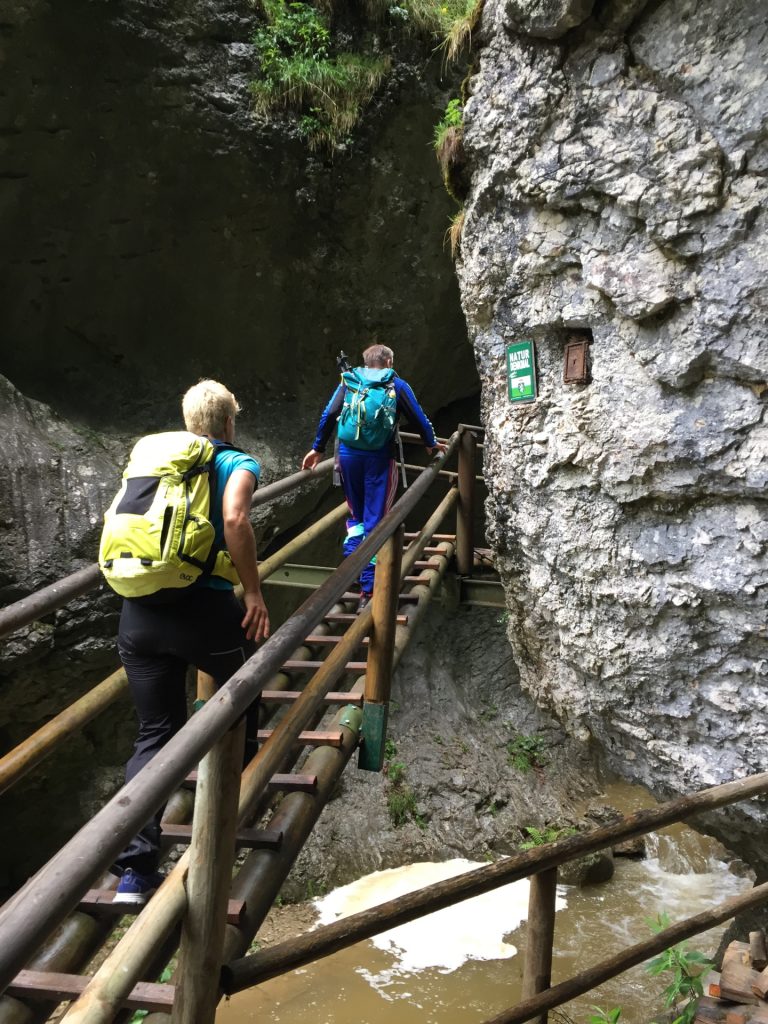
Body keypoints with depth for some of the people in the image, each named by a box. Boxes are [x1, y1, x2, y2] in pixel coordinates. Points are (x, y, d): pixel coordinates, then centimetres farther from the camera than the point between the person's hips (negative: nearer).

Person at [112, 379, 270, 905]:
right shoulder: (237, 463, 1)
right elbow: (235, 519, -19)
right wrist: (254, 592, -12)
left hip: (139, 611, 5)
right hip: (205, 609, -5)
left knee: (155, 734, 12)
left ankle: (135, 871, 8)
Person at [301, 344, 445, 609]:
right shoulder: (397, 385, 8)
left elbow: (329, 414, 6)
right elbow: (418, 418, 11)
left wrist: (318, 449, 13)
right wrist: (431, 444, 28)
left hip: (349, 453, 3)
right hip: (379, 457, -2)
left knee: (356, 514, 22)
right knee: (375, 521, 1)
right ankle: (368, 590, 0)